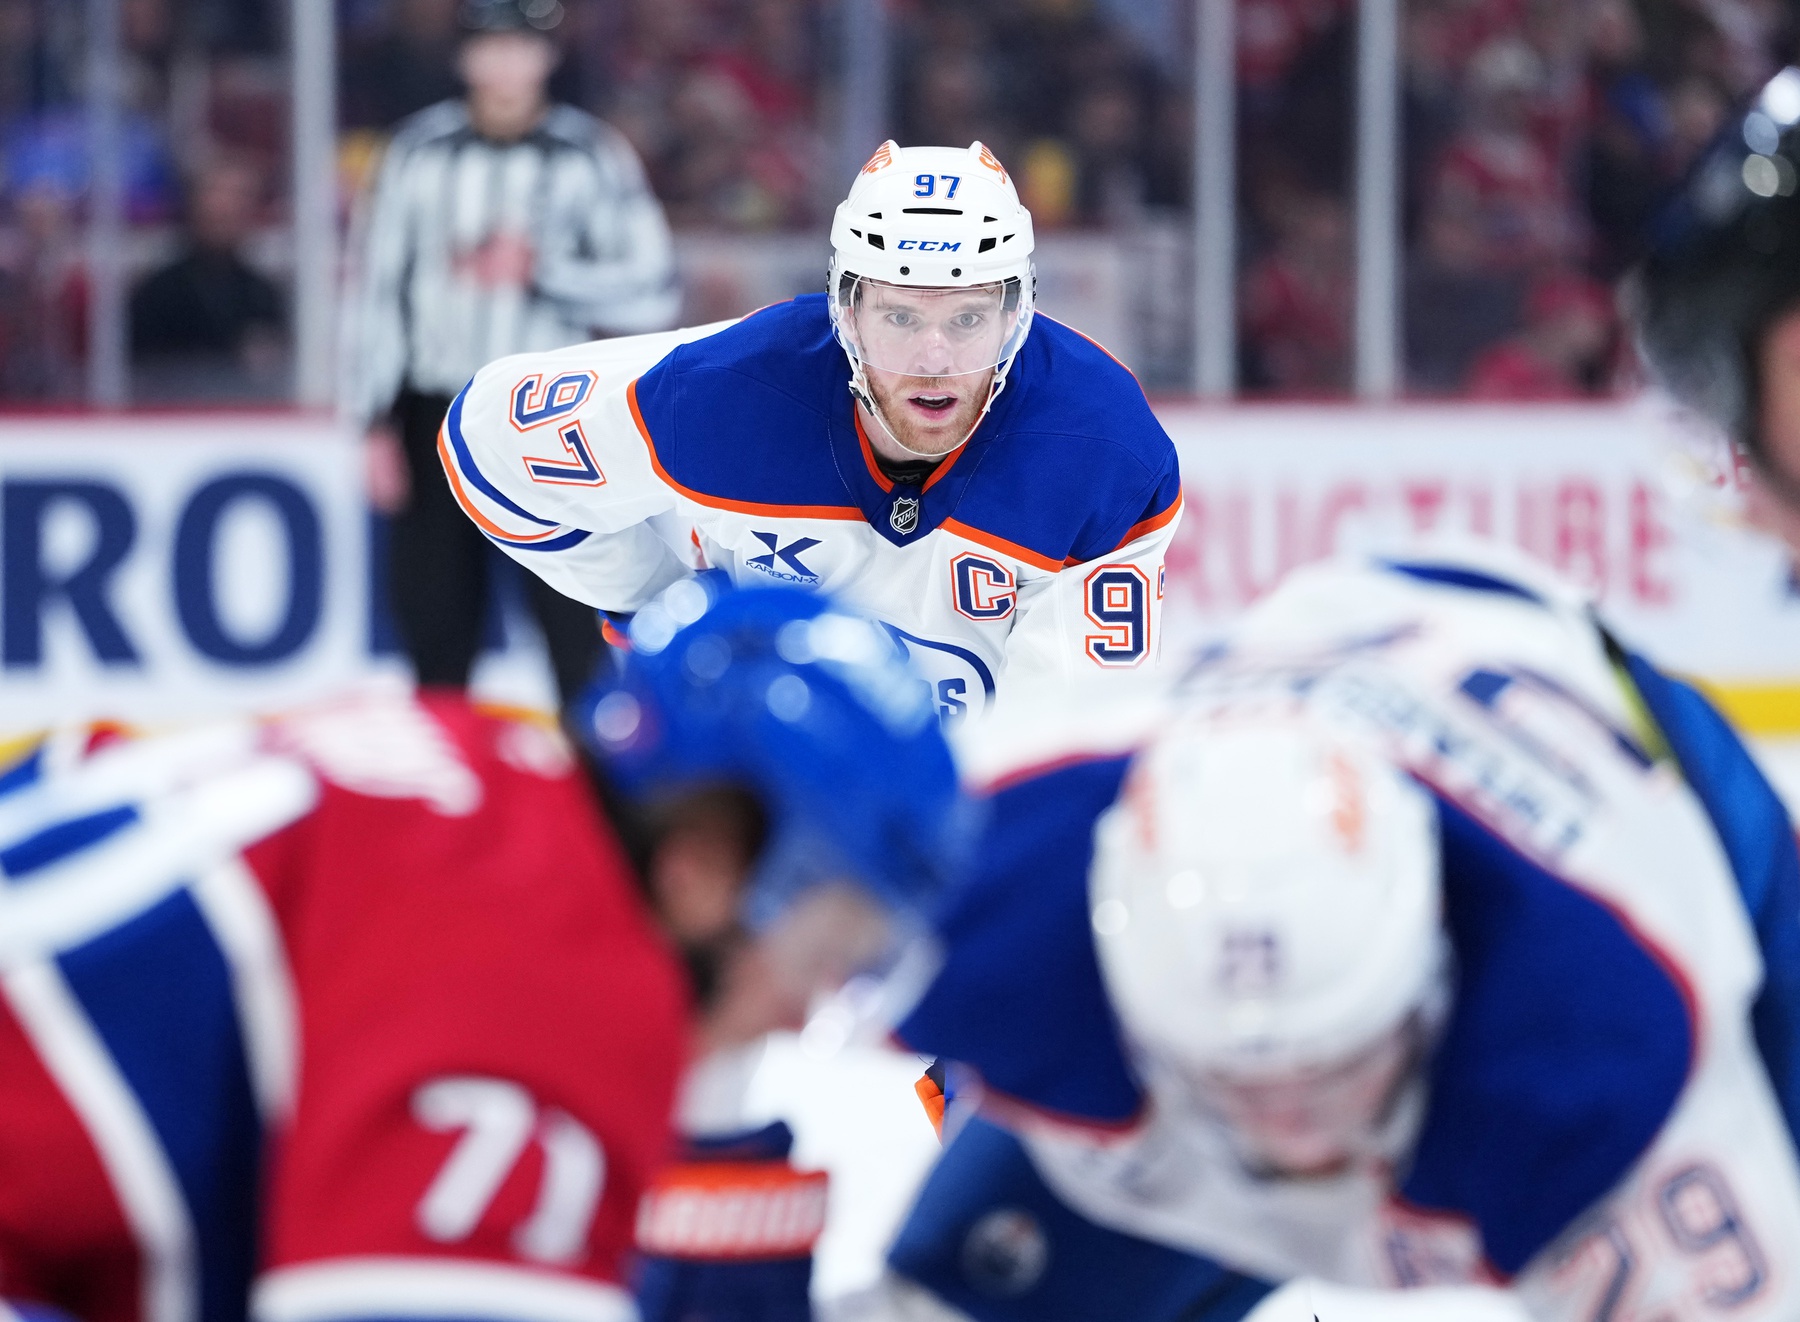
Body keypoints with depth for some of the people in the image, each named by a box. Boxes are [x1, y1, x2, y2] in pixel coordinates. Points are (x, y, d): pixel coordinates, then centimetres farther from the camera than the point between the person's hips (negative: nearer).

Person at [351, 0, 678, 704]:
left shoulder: (592, 156, -4)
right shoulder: (421, 150, 2)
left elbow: (652, 291, -8)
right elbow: (381, 286, 6)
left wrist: (542, 274, -19)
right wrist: (378, 422, 3)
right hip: (437, 413, 3)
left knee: (577, 626, -10)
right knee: (434, 614, 8)